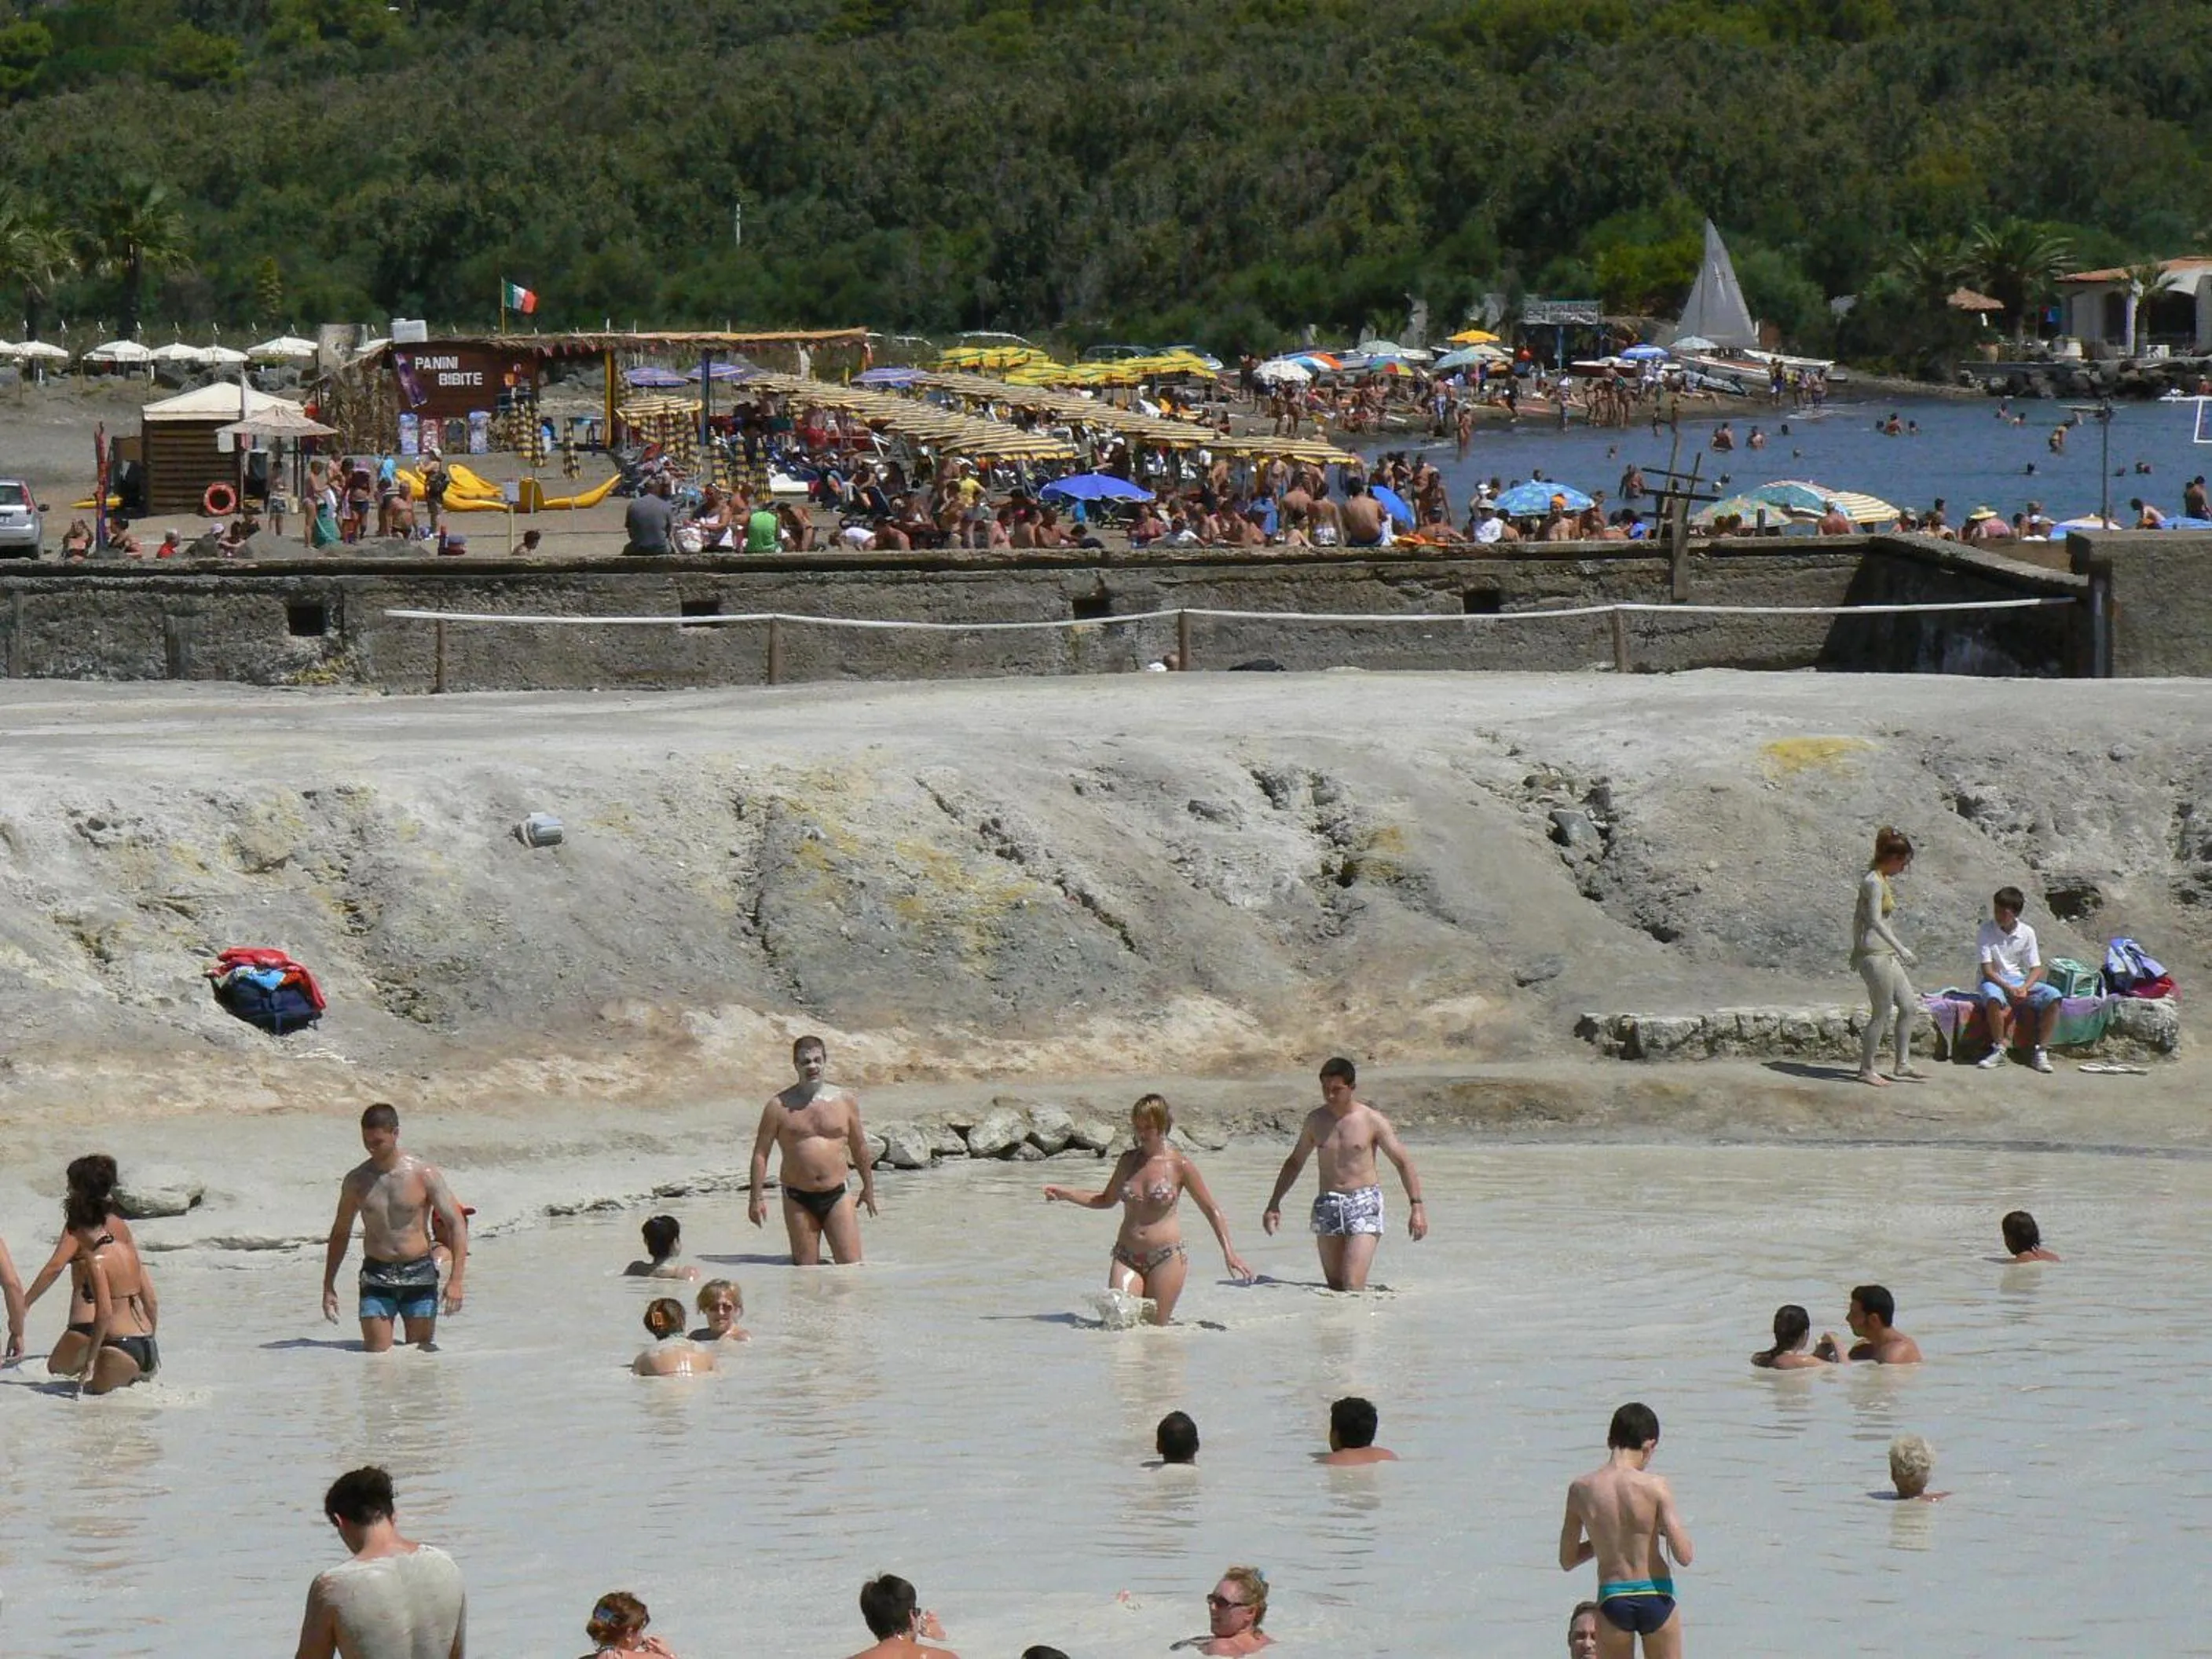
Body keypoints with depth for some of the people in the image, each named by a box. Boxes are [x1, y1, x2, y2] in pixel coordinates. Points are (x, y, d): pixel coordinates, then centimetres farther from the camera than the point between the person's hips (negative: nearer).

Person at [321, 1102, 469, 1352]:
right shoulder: (356, 1180, 2)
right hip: (376, 1277, 1)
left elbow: (457, 1223, -5)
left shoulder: (423, 1175, -6)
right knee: (376, 1354, -6)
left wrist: (456, 1280, -15)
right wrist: (328, 1287, 11)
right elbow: (340, 1233, 15)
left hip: (419, 1275, -1)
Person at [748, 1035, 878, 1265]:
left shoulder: (844, 1100, 5)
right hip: (798, 1199, -1)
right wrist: (756, 1198, -3)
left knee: (851, 1266, -7)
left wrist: (868, 1187, 23)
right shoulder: (778, 1106, -1)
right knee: (805, 1270, 2)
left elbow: (859, 1147, 16)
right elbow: (761, 1152, 2)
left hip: (836, 1196, 1)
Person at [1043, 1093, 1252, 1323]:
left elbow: (1211, 1210, 2)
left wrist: (1229, 1252, -6)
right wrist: (1066, 1195, 15)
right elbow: (1107, 1200, 25)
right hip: (1127, 1256, 4)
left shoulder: (1179, 1165, -4)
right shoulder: (1128, 1161, 9)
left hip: (1166, 1257, -4)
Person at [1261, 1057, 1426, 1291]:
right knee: (1334, 1286, 3)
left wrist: (1417, 1207, -8)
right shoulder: (1316, 1120, 8)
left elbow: (1403, 1163, -1)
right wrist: (1274, 1204, 20)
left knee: (1352, 1287, -17)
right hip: (1327, 1206, 4)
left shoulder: (1371, 1120, -3)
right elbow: (1295, 1162, 22)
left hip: (1364, 1203, -4)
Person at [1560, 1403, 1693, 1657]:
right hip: (1655, 1597, -2)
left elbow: (1567, 1561, 5)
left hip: (1612, 1599, 2)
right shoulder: (1655, 1487, -13)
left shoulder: (1581, 1490, -4)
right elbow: (1684, 1556, -14)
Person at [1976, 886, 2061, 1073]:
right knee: (1993, 997, -41)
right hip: (1994, 981, -3)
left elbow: (2035, 968, 1)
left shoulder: (2026, 933, 1)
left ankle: (2041, 1051, -17)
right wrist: (2009, 988, -24)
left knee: (2053, 996, -23)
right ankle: (1999, 1050, -24)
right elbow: (1987, 971, -11)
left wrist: (2024, 988, -19)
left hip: (2021, 981, 3)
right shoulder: (1986, 931, -7)